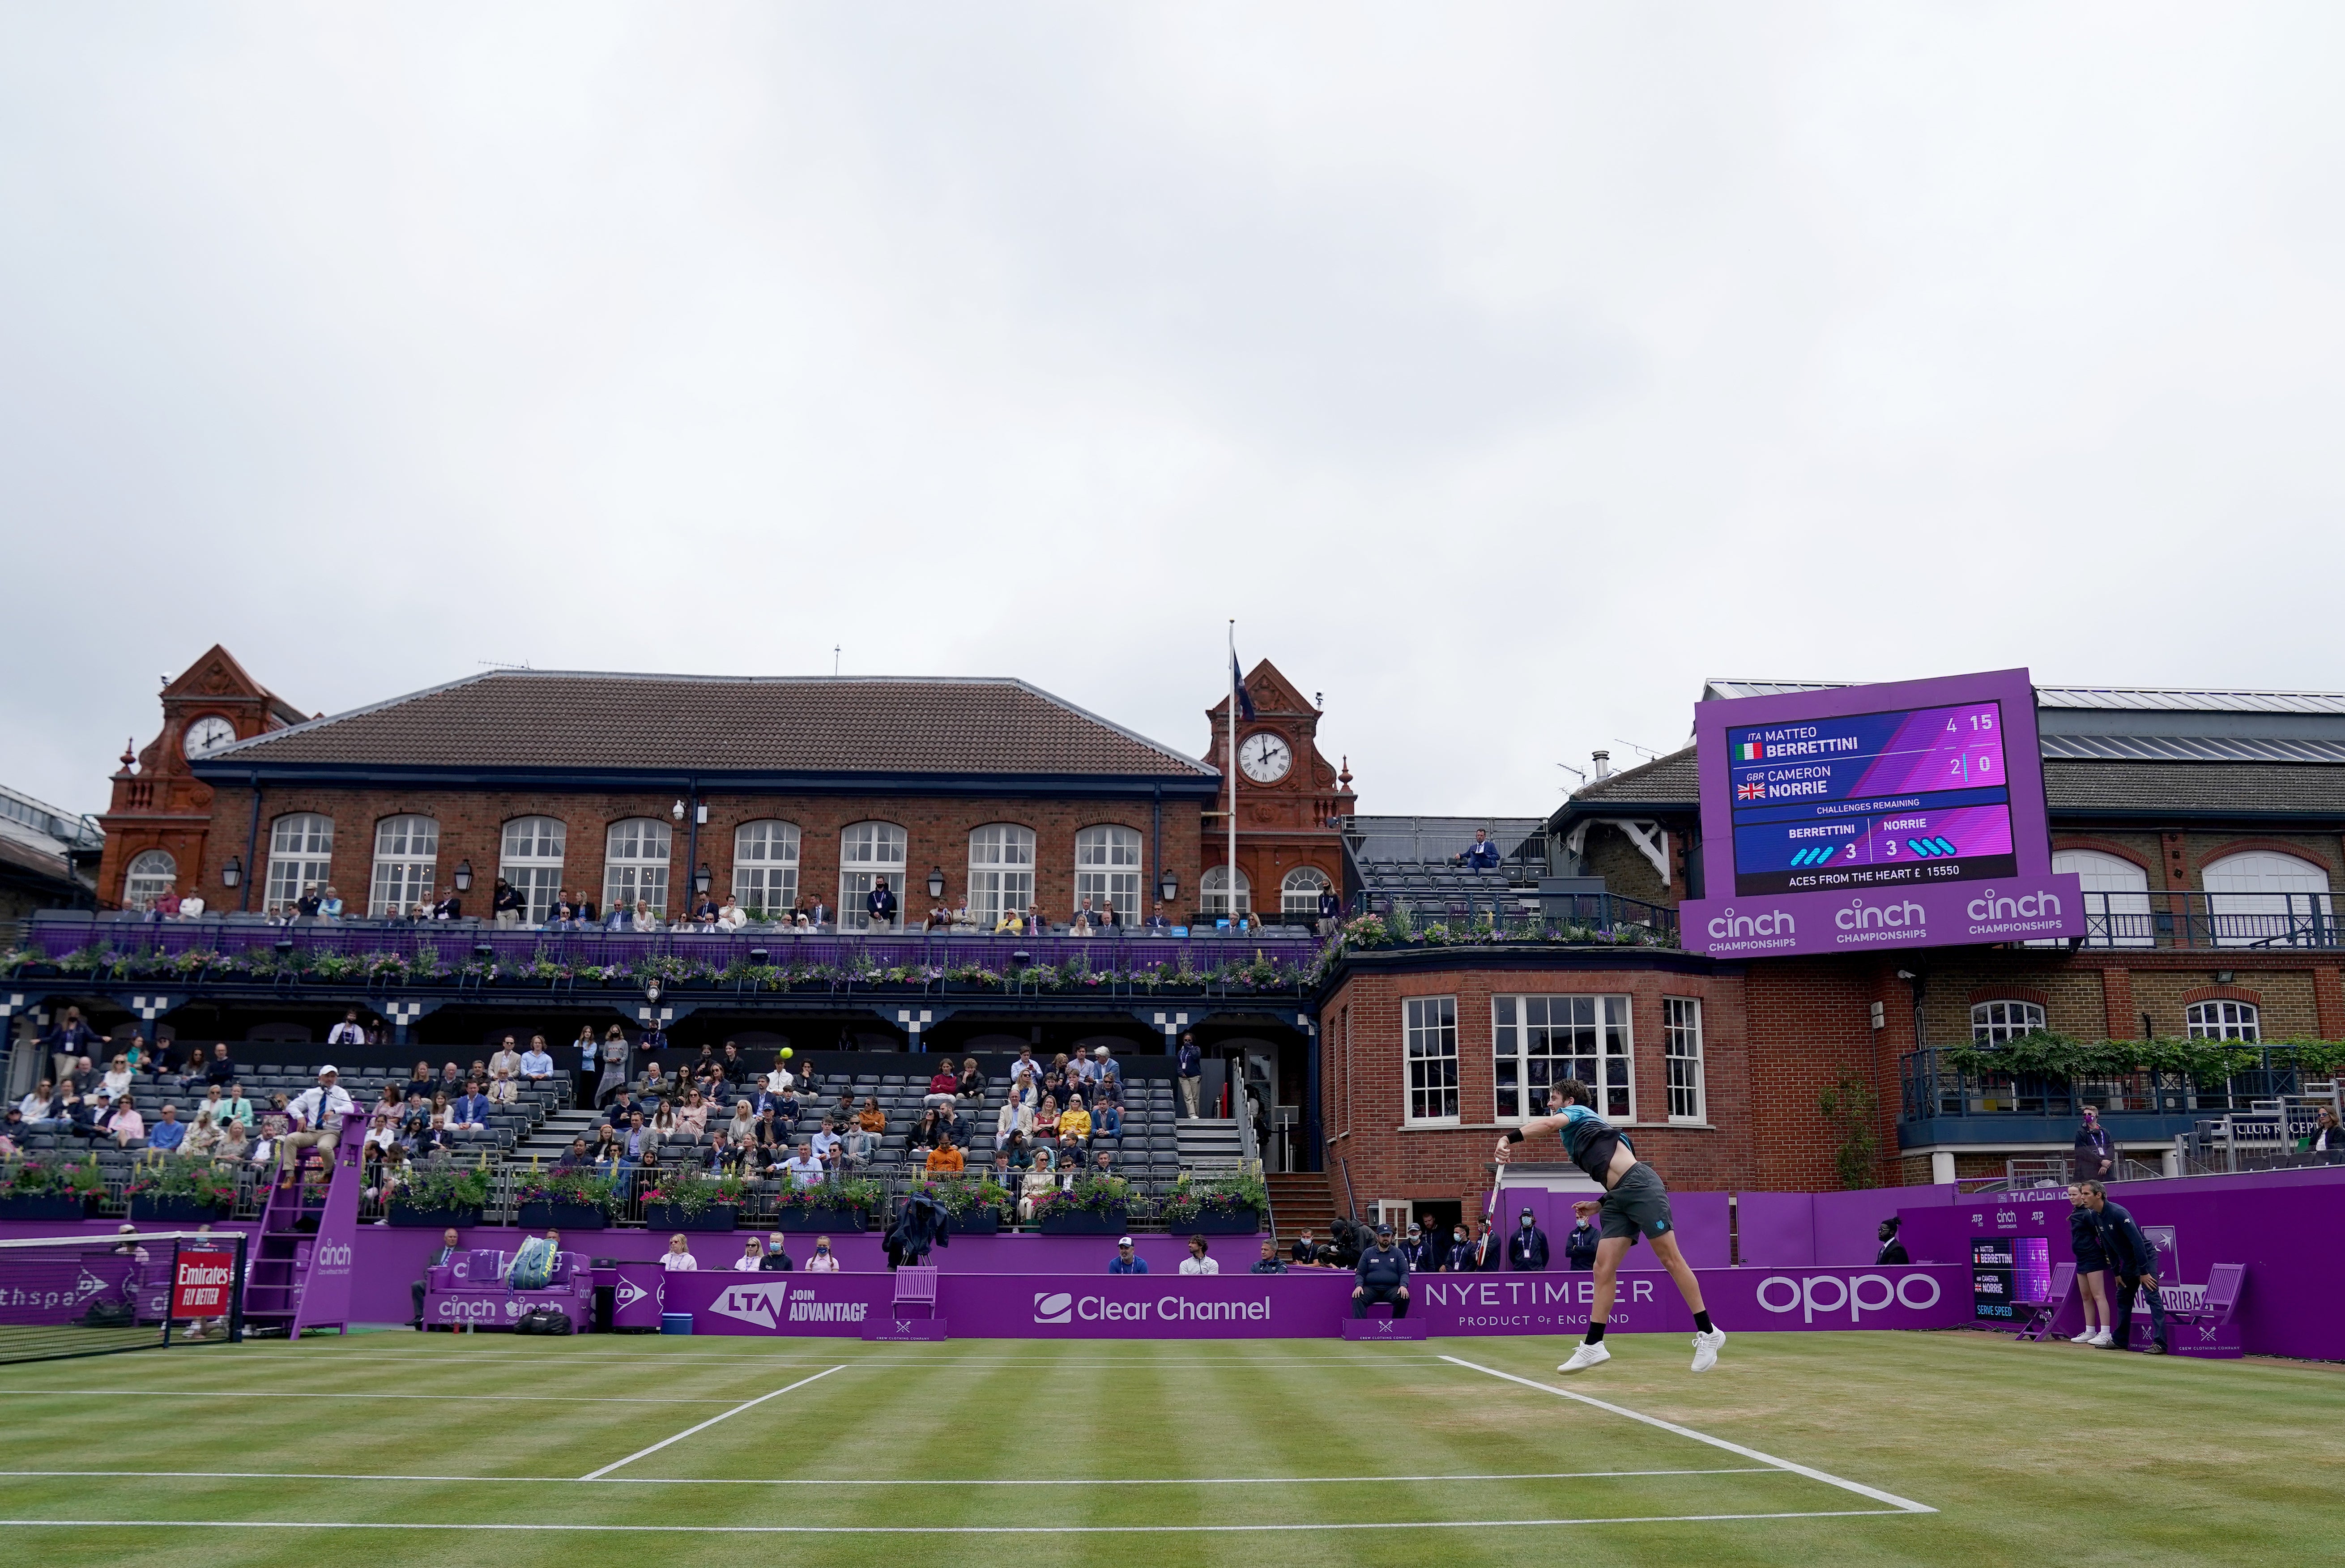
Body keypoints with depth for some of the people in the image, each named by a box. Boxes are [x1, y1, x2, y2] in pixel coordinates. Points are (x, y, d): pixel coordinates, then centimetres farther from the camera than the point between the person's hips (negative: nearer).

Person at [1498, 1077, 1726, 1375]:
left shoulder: (1578, 1112, 8)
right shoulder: (1574, 1140, 28)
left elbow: (1549, 1124, -18)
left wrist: (1510, 1138, -24)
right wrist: (1600, 1205, 17)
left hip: (1640, 1183, -9)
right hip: (1617, 1198, 9)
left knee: (1671, 1260, -5)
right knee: (1603, 1269, 0)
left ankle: (1708, 1333, 3)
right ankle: (1593, 1346, 0)